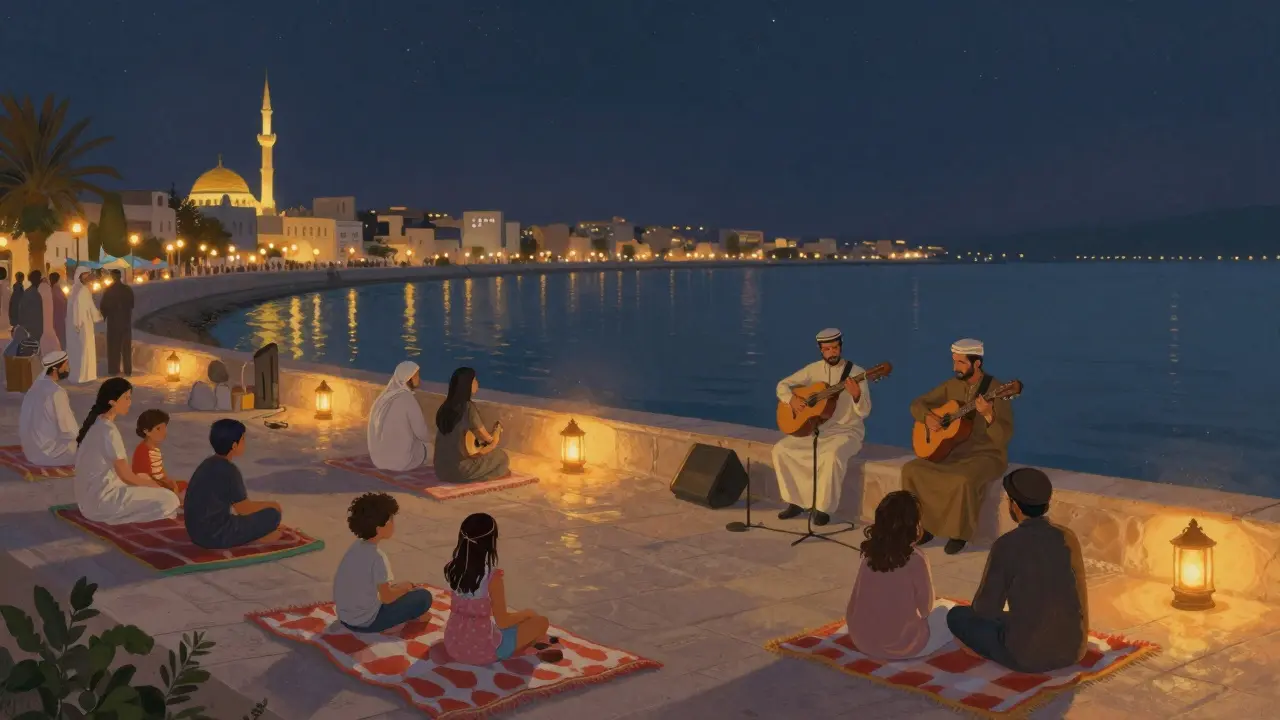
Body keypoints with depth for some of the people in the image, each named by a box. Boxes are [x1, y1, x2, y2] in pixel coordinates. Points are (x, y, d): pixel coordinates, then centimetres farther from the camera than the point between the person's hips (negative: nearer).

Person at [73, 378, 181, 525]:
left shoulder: (96, 423, 9)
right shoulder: (108, 431, -21)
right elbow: (126, 476, -16)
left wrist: (149, 482, 13)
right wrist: (154, 485, 0)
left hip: (90, 497, 10)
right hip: (102, 501, -10)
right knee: (169, 500, -14)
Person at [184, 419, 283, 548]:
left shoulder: (209, 463, 8)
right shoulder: (229, 470, -17)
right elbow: (244, 509, -10)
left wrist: (264, 504, 23)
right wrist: (271, 504, 7)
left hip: (198, 532, 9)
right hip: (216, 535, -9)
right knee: (273, 514, -7)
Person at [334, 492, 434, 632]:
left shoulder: (357, 546, 1)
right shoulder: (376, 557, -24)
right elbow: (387, 598, -16)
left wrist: (399, 586, 10)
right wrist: (405, 587, 2)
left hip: (346, 616, 8)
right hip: (365, 621, -8)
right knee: (424, 597, -3)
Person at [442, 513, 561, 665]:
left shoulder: (453, 569, -5)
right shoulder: (492, 576, -23)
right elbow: (502, 621, -15)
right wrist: (527, 613, 1)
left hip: (453, 645, 6)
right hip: (482, 650, -6)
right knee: (541, 621, 13)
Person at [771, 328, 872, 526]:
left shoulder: (856, 373, -9)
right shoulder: (814, 369, 4)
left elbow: (864, 412, -14)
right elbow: (782, 385, 10)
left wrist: (856, 395, -36)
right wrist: (791, 399, -12)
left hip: (846, 430, -5)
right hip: (816, 428, 5)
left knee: (832, 455, -38)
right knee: (780, 449, -13)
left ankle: (823, 508, -21)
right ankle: (795, 502, -1)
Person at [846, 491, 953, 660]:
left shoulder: (868, 555, -5)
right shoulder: (916, 560, -20)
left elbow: (855, 602, 3)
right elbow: (925, 607, -9)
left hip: (862, 641, 4)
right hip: (902, 646, -4)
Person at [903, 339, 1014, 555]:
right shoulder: (952, 385, 3)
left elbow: (1004, 437, -22)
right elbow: (917, 404, 10)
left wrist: (988, 415, -40)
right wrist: (927, 417, -12)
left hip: (986, 455, -6)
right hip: (953, 450, 6)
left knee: (964, 480, -37)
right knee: (911, 470, -13)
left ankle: (960, 534, -14)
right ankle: (924, 526, 0)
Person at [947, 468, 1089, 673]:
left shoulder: (1006, 545, -16)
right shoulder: (1068, 537, 0)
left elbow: (985, 610, -9)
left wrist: (986, 607, 16)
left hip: (1027, 653, -6)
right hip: (1073, 649, 7)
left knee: (957, 616, 16)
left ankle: (1016, 656, 12)